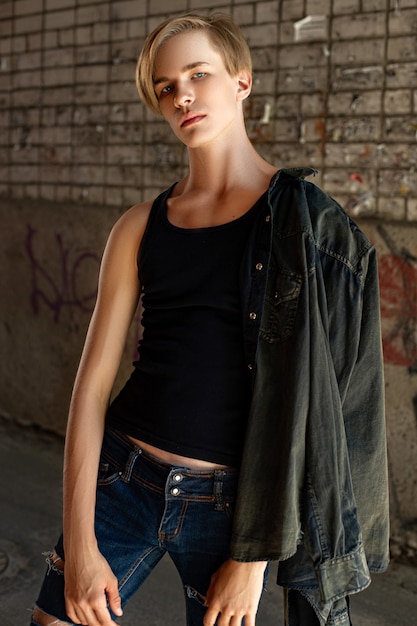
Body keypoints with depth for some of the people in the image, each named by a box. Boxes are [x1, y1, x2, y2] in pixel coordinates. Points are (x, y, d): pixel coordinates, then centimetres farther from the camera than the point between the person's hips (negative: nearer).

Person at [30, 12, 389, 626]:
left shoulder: (302, 219, -6)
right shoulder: (140, 226, 2)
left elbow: (304, 394, -9)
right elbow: (93, 381, 0)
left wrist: (255, 556, -10)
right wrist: (79, 542, -5)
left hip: (230, 501, -2)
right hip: (122, 478, 3)